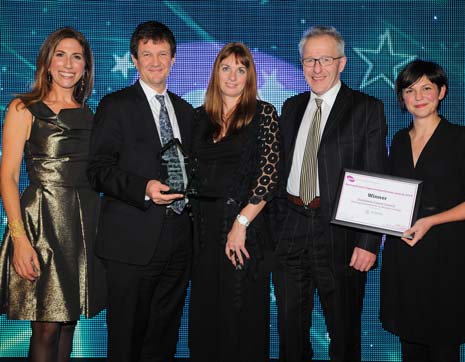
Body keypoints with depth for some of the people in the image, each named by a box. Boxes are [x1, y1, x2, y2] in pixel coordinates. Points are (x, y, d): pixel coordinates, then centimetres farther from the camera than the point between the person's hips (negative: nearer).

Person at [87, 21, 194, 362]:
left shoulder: (185, 110, 16)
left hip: (179, 238, 5)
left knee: (165, 334, 15)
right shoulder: (116, 105, -1)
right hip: (134, 240, -5)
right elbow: (98, 168, -9)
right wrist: (144, 189, -22)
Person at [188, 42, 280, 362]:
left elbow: (269, 175, -9)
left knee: (243, 316, 4)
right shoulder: (201, 116, 12)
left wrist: (241, 223, -15)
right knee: (204, 313, 11)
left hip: (246, 229, -4)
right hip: (204, 228, 4)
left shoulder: (263, 114, -1)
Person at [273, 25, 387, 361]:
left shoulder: (367, 108, -3)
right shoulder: (291, 107, 12)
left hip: (340, 233, -4)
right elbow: (283, 170, 13)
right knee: (291, 327, 16)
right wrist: (275, 225, 7)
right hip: (291, 231, 4)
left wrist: (369, 242, -15)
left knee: (344, 330, 12)